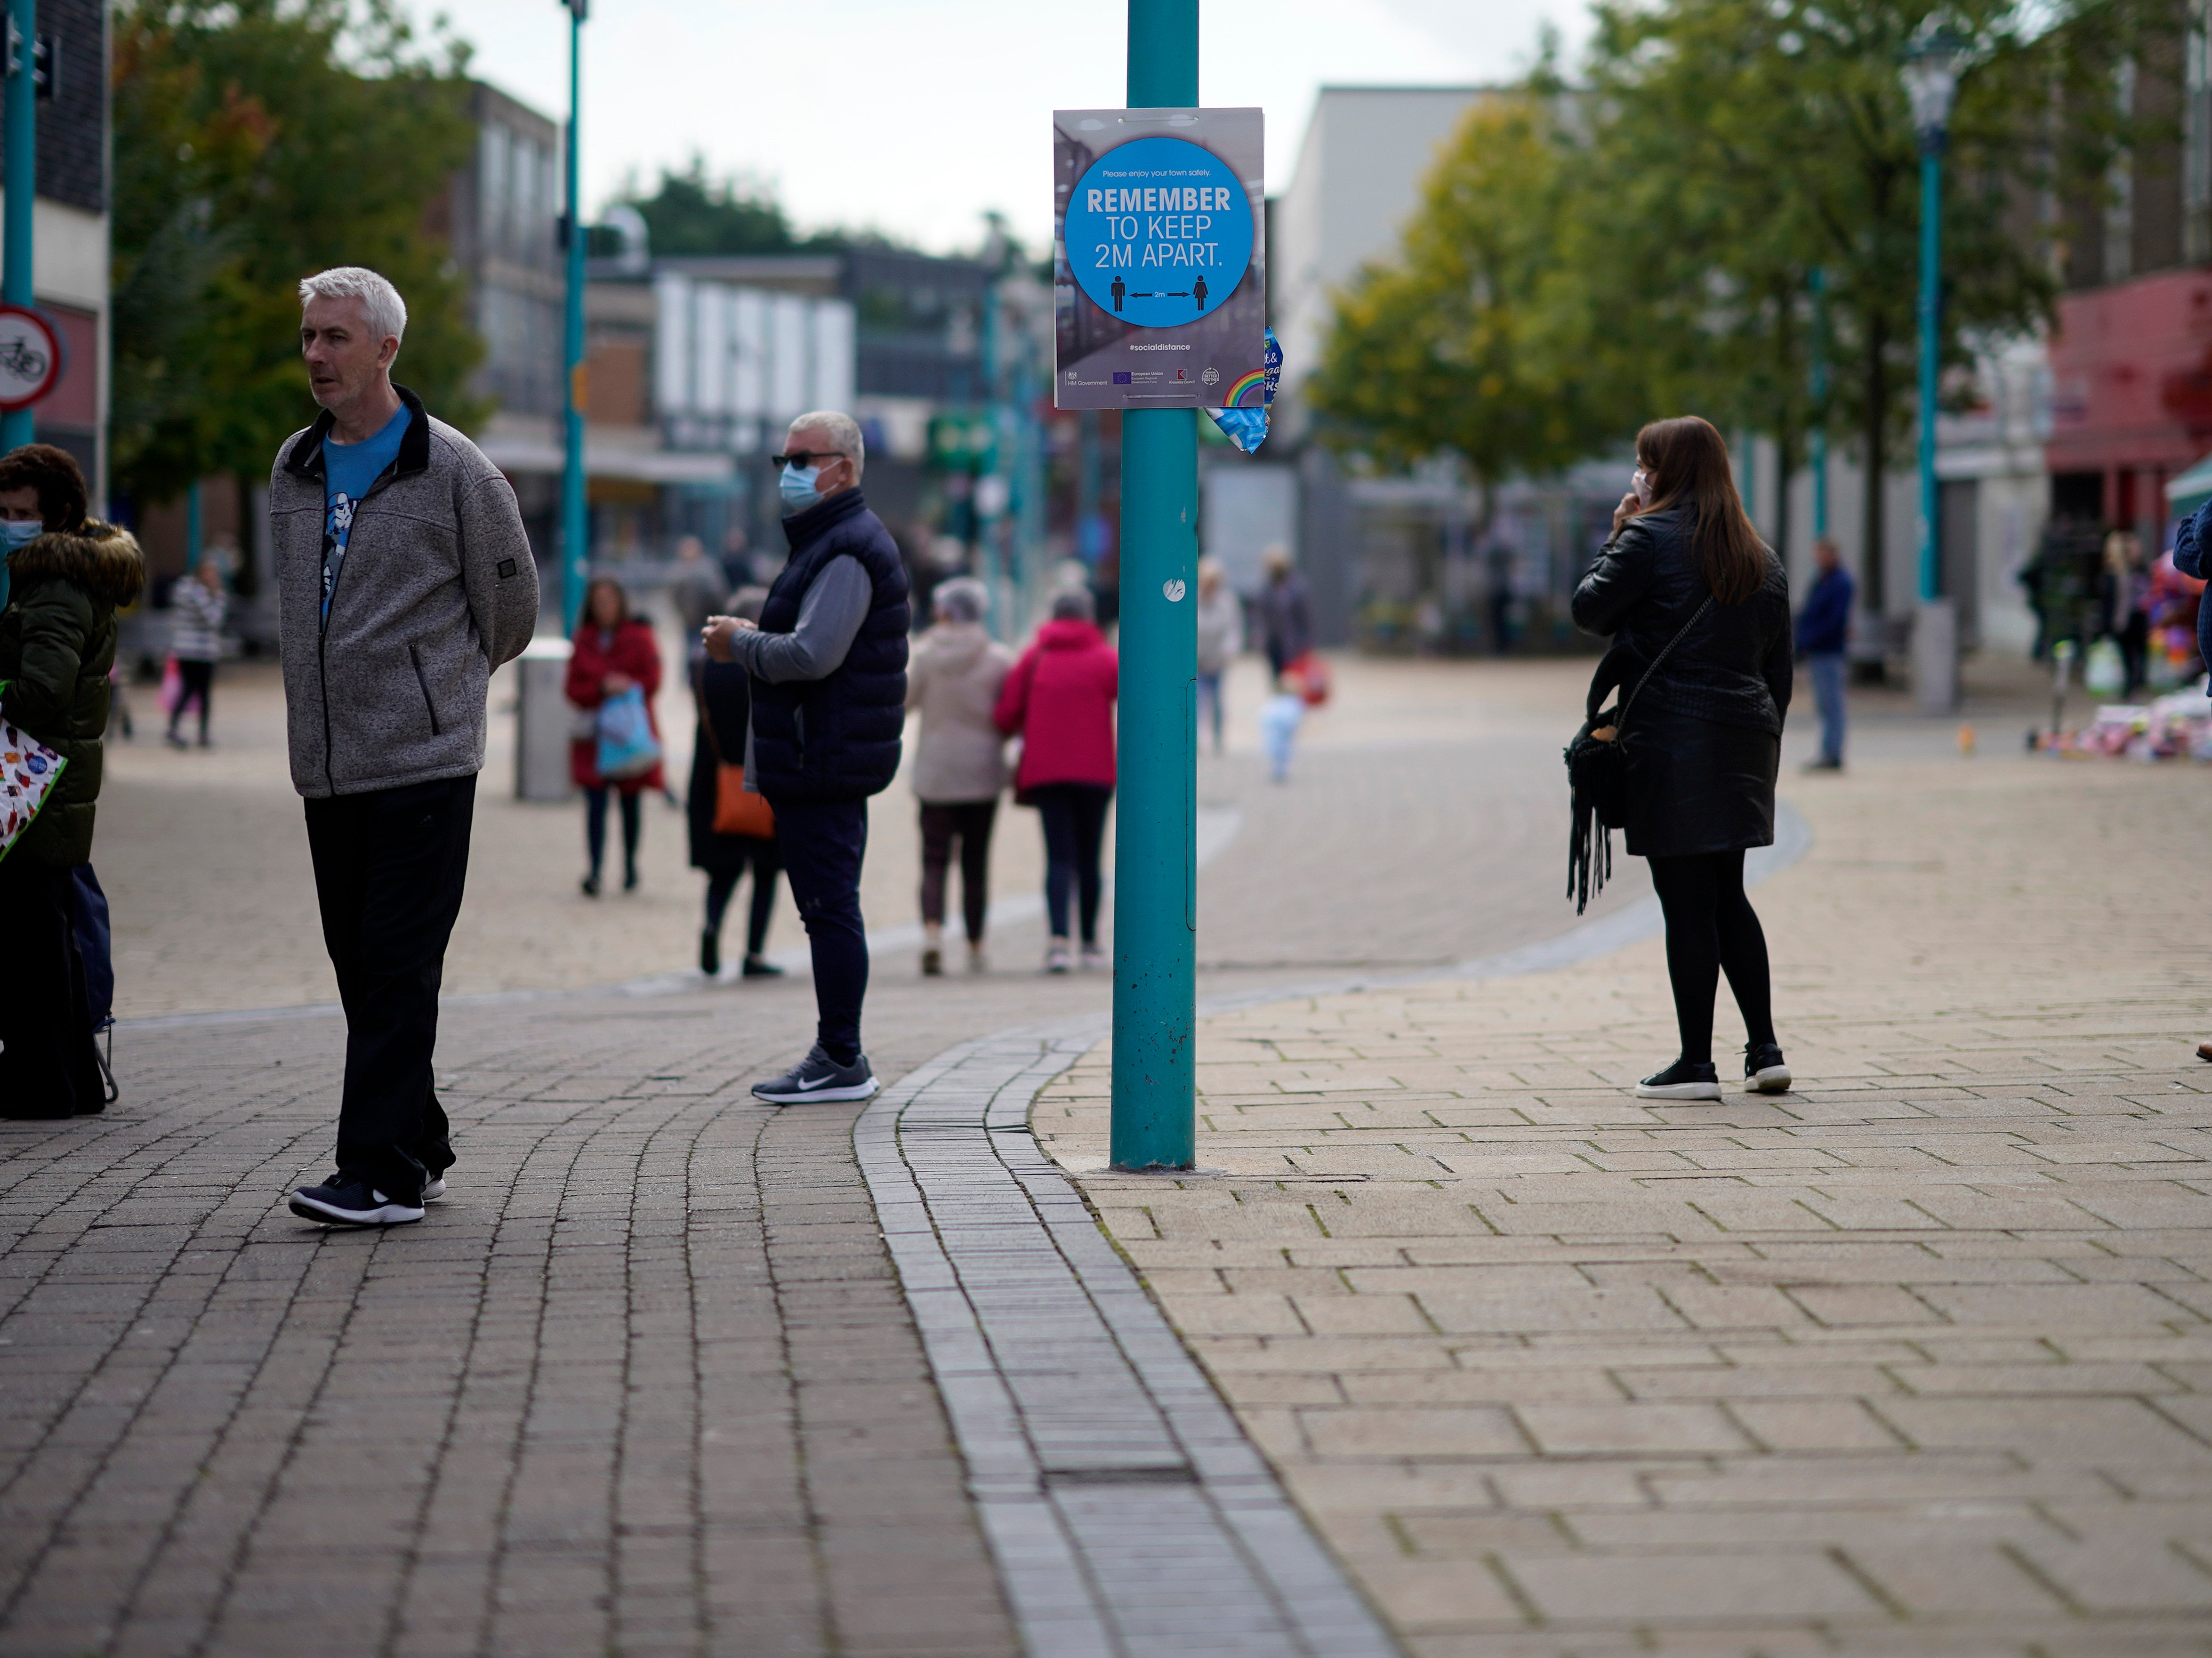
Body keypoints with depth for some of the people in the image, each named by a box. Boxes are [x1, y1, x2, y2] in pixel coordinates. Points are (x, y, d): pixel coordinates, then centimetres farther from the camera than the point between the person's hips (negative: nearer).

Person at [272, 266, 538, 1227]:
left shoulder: (453, 471, -5)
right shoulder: (292, 470, 13)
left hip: (424, 760, -6)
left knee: (398, 970, -10)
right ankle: (420, 1151, 17)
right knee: (360, 967, 8)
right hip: (327, 765, 6)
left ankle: (383, 1172, -12)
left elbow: (511, 605, 5)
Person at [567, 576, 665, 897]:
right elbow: (572, 689, 2)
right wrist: (603, 689, -16)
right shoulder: (582, 641, 7)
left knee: (631, 801, 8)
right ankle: (595, 871, -17)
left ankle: (630, 866, 22)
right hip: (594, 735, 1)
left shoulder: (639, 638, 1)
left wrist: (627, 687, -20)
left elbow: (653, 682, -2)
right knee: (595, 802, -11)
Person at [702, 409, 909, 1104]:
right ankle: (837, 1055, 17)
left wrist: (739, 644, -9)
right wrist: (749, 639, 13)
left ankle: (841, 1061, -7)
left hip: (823, 763, -11)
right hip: (823, 763, 11)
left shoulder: (848, 551, -15)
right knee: (830, 909, 13)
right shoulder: (832, 542, 21)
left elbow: (811, 656, -25)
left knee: (830, 908, -9)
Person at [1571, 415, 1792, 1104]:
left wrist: (1615, 539, 7)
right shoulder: (1760, 558, 13)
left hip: (1671, 743, -7)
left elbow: (1590, 609, -4)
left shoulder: (1651, 537, -8)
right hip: (1743, 740, 7)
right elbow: (1778, 668, 14)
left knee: (1687, 905, -4)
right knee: (1729, 899, 15)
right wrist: (1764, 749, 19)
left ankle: (1696, 1062, -2)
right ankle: (1765, 1052, 12)